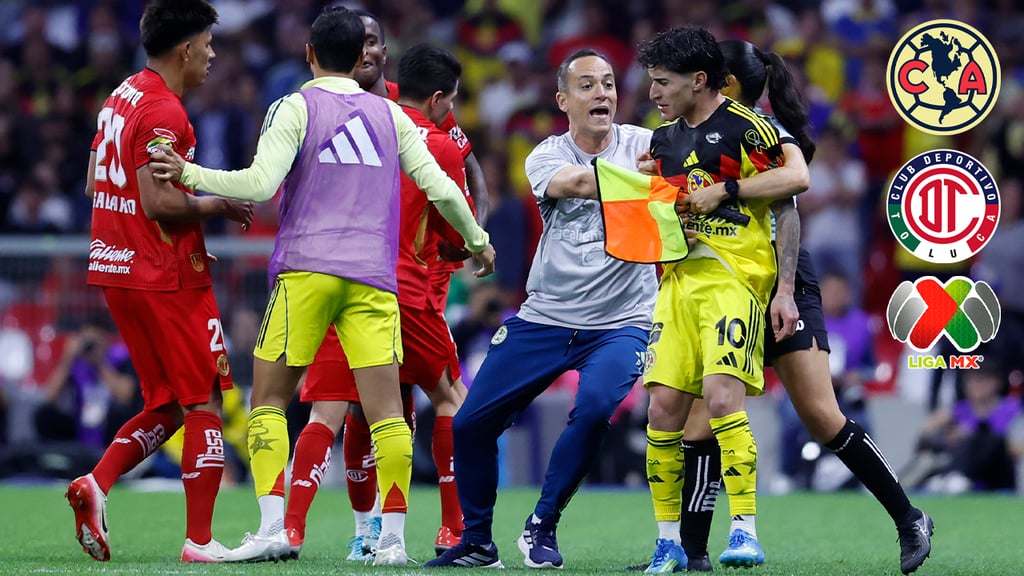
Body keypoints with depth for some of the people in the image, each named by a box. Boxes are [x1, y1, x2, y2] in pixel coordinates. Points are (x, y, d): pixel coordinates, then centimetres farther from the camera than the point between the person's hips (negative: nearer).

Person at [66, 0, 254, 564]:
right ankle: (199, 541, -3)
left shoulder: (121, 97, 13)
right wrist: (216, 205, -7)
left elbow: (95, 184, 19)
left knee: (167, 407, 15)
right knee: (205, 403, -2)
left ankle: (95, 485, -4)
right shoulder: (163, 111, -16)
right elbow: (158, 202, -22)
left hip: (115, 268, 9)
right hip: (167, 278, -9)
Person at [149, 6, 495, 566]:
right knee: (385, 409, 0)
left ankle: (273, 527, -8)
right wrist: (477, 241, 28)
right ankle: (393, 537, -5)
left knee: (268, 399, 4)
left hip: (304, 272, -3)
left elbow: (260, 183, -11)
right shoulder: (389, 115, 13)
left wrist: (189, 173, -4)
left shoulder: (295, 109, 1)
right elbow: (440, 188, 13)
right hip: (373, 278, 3)